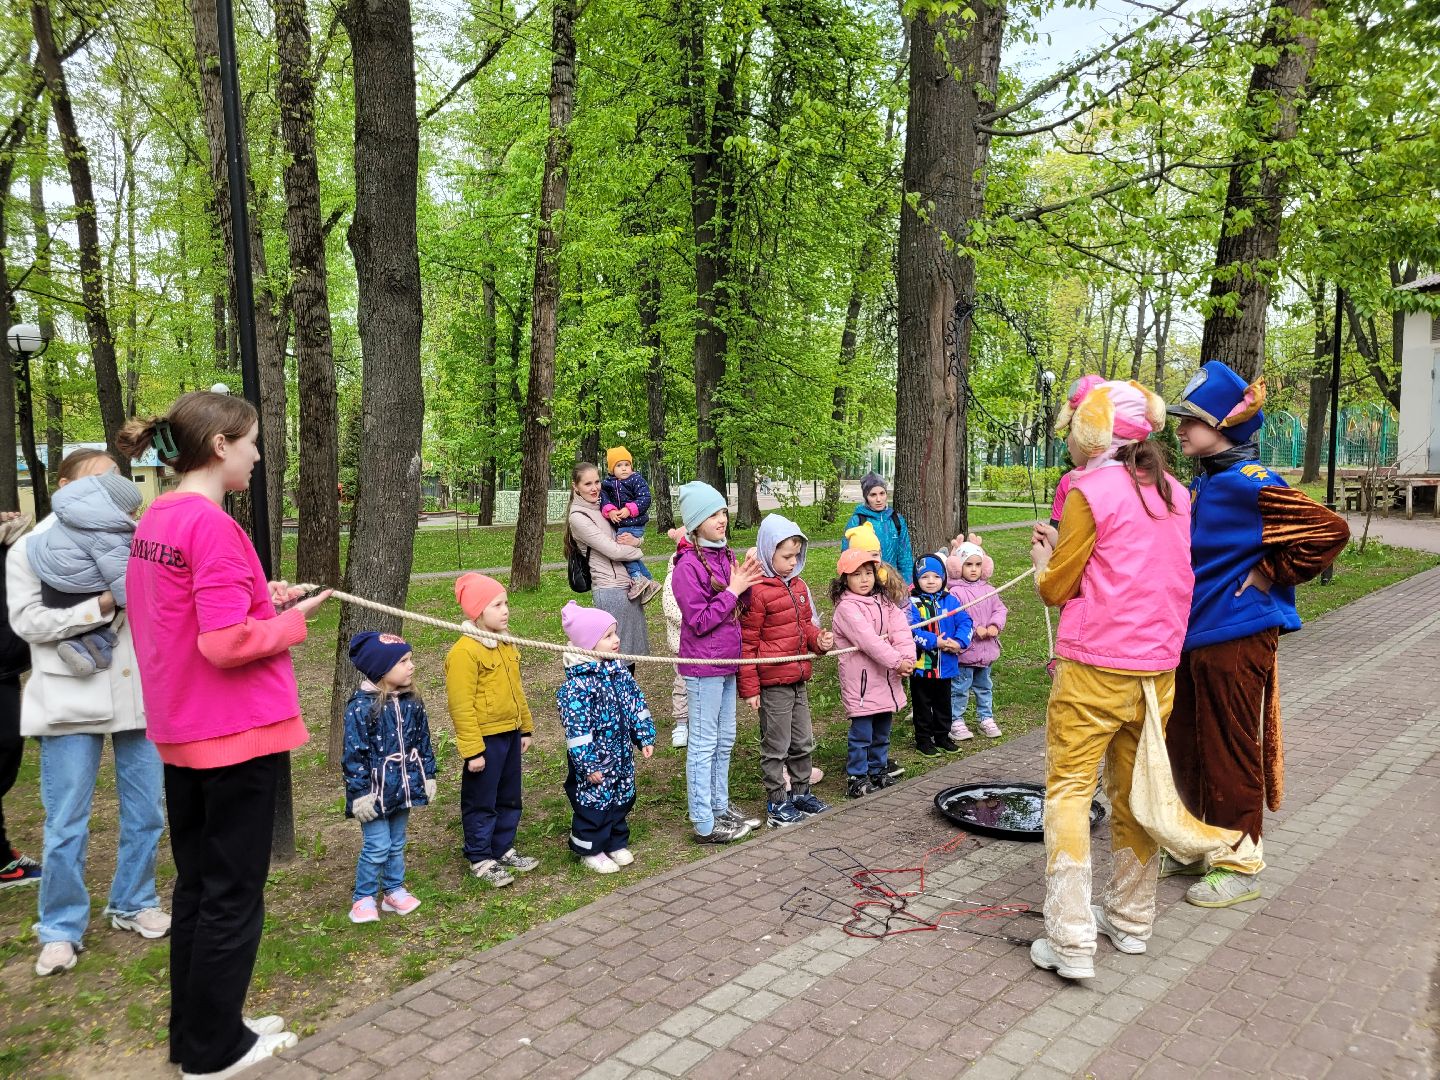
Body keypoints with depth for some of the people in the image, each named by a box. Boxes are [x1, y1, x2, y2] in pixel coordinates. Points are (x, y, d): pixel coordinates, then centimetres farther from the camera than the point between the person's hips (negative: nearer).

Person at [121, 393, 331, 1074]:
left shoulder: (152, 523, 7)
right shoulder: (214, 527, -20)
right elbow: (225, 643, -24)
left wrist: (257, 601, 7)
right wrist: (292, 620, -9)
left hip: (179, 733, 9)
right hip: (238, 734, -9)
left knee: (196, 884, 19)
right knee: (233, 894, 6)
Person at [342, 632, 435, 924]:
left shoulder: (411, 702, 2)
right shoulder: (361, 707, -18)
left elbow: (423, 742, 12)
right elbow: (354, 754, -16)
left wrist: (428, 777, 12)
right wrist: (360, 793, -15)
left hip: (403, 788, 6)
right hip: (376, 791, -6)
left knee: (397, 844, 17)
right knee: (377, 847, -1)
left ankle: (394, 891, 32)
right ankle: (363, 898, 16)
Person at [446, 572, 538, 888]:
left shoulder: (505, 645, 8)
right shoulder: (464, 652, -19)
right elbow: (461, 706, -20)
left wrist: (525, 728, 19)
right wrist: (472, 750, -20)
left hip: (510, 734, 8)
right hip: (484, 739, -8)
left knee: (509, 798, 18)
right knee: (481, 802, 6)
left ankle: (503, 849, 33)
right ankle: (481, 859, 20)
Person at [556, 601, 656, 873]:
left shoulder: (618, 670, 1)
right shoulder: (578, 684, -24)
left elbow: (636, 703, 10)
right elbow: (576, 730, -24)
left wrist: (645, 737, 9)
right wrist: (588, 765, -22)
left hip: (621, 755, 8)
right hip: (595, 759, -8)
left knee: (622, 799, 19)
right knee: (593, 803, 6)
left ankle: (617, 843, 37)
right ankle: (591, 850, 25)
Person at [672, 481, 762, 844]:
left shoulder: (725, 555, 7)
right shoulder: (688, 564, -17)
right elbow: (700, 621, -19)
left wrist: (743, 584, -3)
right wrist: (733, 590, -19)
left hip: (727, 663, 8)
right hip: (703, 665, -8)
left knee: (724, 740, 18)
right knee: (704, 744, 2)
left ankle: (720, 807, 33)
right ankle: (704, 824, 13)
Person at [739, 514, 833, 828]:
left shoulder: (799, 586, 8)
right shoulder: (757, 591, -16)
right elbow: (747, 642, -14)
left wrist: (819, 639, -3)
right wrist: (749, 687, -13)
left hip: (799, 678, 8)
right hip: (772, 681, -8)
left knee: (802, 741, 19)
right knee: (776, 745, 4)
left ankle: (800, 791, 35)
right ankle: (776, 804, 17)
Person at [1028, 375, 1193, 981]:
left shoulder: (1090, 492, -12)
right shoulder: (1174, 493, 8)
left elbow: (1056, 589, -7)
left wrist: (1044, 562, 13)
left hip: (1094, 671, -7)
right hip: (1157, 669, 7)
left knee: (1069, 793, 0)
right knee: (1134, 792, 18)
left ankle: (1069, 944, 0)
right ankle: (1131, 920, 30)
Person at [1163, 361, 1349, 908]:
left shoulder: (1250, 484, -18)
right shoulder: (1201, 485, 9)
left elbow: (1330, 530, -24)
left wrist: (1267, 575, -18)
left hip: (1235, 641, -9)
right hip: (1193, 637, 9)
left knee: (1230, 754, 3)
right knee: (1185, 747, 17)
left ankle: (1239, 865, 18)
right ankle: (1200, 845, 34)